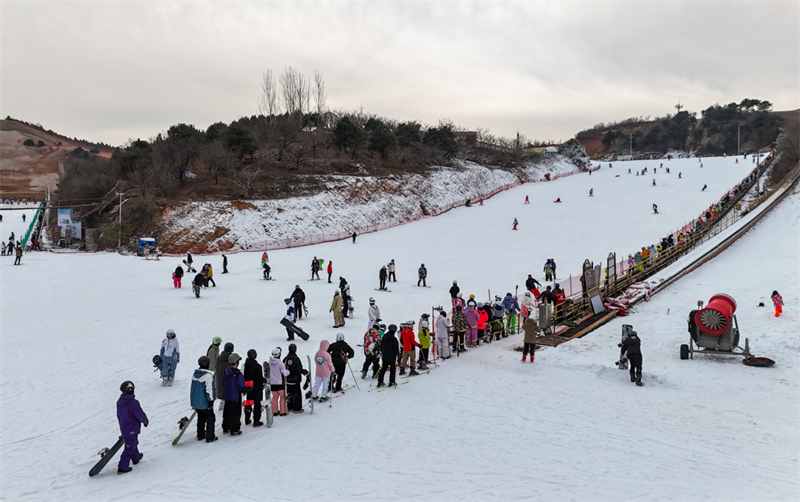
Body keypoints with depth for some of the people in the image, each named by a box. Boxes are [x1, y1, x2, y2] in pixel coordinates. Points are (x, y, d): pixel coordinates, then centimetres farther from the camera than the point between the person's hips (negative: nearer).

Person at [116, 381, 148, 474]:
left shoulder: (119, 402, -2)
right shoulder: (133, 403, -26)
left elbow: (119, 415, 11)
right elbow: (140, 415, -18)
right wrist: (146, 421, 3)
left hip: (123, 428, 8)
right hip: (132, 429, -8)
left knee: (133, 443, 27)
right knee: (130, 447, 1)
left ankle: (136, 458, 46)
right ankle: (122, 467, 2)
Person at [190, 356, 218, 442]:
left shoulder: (195, 374, 5)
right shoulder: (208, 375, -19)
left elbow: (192, 388, 13)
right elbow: (209, 390, -21)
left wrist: (192, 401, 22)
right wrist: (211, 401, -14)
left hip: (195, 402, 7)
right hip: (204, 403, -7)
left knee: (201, 417, 21)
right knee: (210, 418, 6)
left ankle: (200, 435, 28)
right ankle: (210, 437, 8)